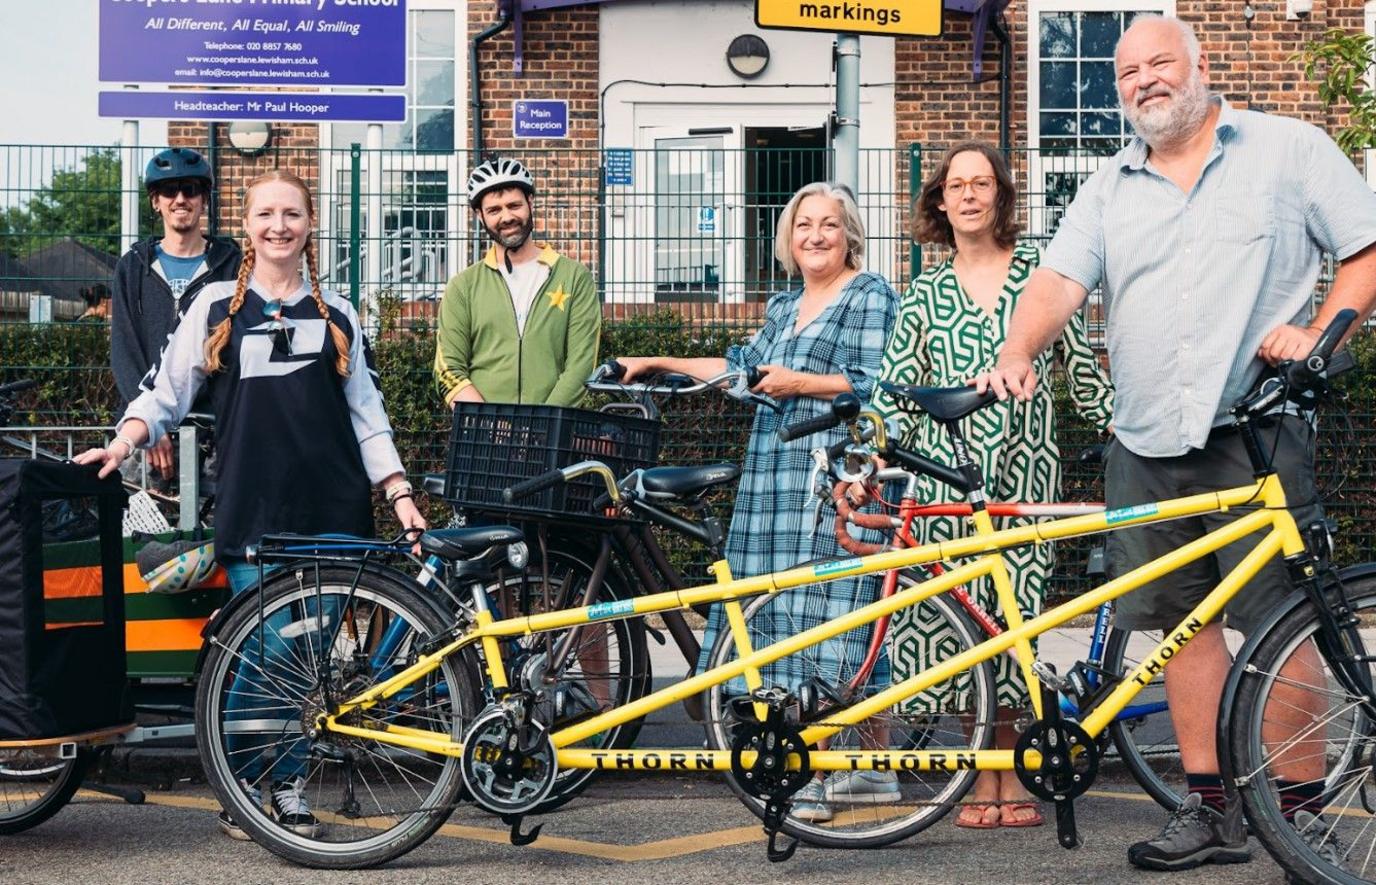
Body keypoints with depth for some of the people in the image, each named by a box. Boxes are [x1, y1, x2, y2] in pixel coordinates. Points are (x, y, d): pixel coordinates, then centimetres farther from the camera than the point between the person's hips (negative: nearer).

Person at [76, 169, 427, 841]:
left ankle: (287, 784, 16)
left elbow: (366, 413, 15)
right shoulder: (216, 306, 10)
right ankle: (241, 783, 8)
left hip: (330, 509, 2)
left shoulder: (335, 315, 15)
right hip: (252, 509, -2)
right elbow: (166, 393, 9)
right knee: (269, 649, -9)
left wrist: (399, 493, 7)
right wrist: (125, 440, -9)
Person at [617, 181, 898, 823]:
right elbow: (743, 369, 27)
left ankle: (815, 775, -9)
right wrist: (660, 364, 28)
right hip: (778, 474, 8)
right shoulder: (783, 306, 23)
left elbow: (877, 385, -10)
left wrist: (800, 383, -12)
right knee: (788, 610, 3)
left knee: (827, 605, -10)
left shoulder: (871, 296, -1)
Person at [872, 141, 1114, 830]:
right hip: (947, 472, 1)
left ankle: (1013, 778, 5)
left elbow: (1082, 369, 12)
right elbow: (896, 393, 8)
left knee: (1014, 612, -5)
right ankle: (985, 777, 7)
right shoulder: (925, 294, 11)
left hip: (1022, 468, -1)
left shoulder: (1039, 270, 9)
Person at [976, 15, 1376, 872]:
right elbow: (1058, 280, 3)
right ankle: (1210, 809, 15)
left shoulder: (1290, 149, 6)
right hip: (1146, 445, 4)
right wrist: (1018, 354, -16)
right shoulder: (1110, 189, 16)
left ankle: (1303, 809, 2)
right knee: (1182, 619, 7)